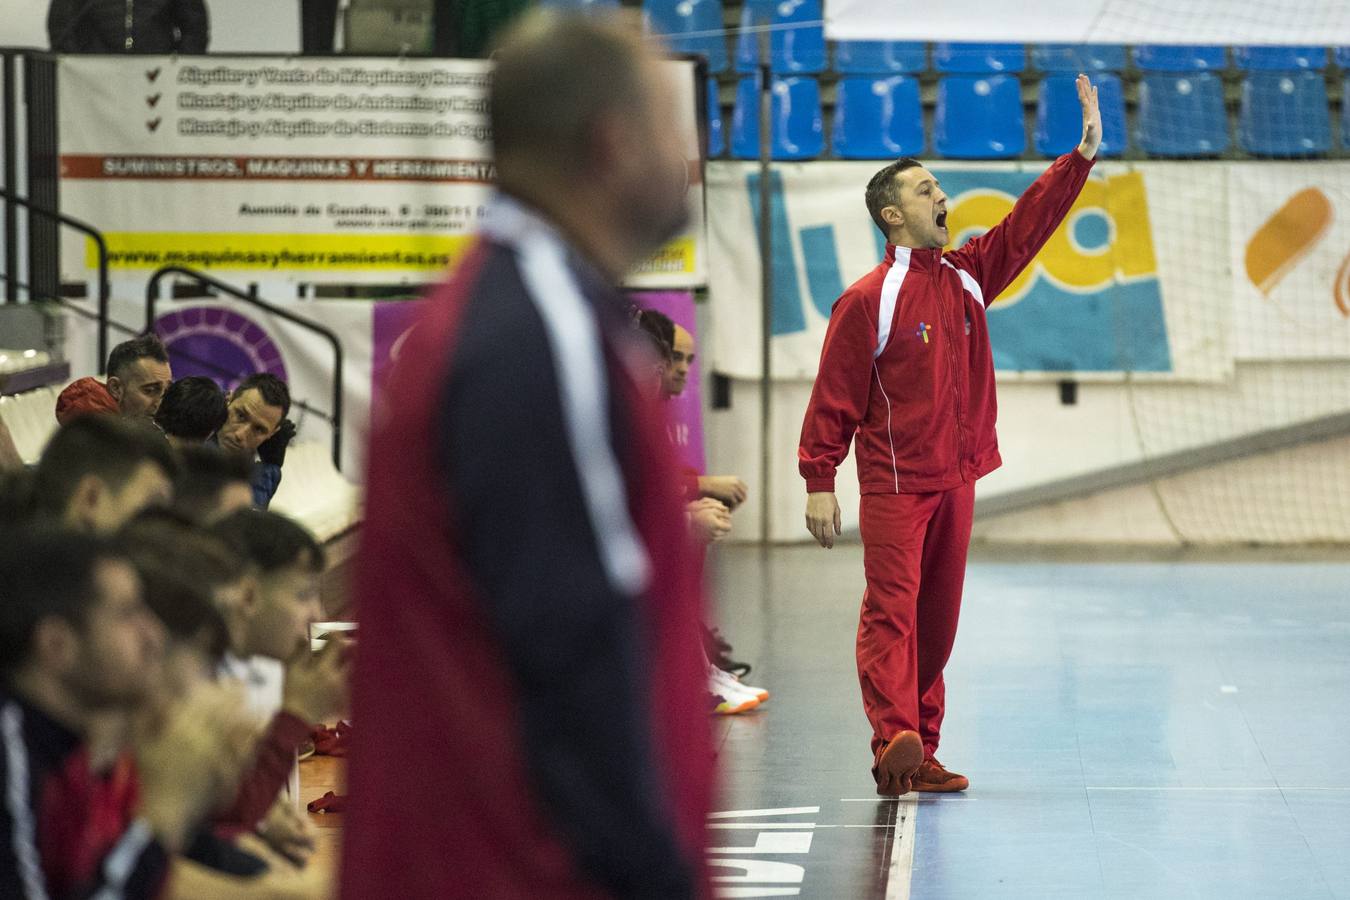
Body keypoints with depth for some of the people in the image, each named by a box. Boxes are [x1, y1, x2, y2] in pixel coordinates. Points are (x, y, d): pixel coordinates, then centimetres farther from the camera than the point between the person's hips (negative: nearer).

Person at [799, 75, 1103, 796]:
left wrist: (1084, 153, -1)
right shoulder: (867, 300, -8)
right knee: (891, 611, -15)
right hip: (894, 484, -7)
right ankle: (894, 742, -28)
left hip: (956, 480, 7)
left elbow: (1030, 221, 8)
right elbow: (834, 396, -8)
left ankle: (921, 755, 13)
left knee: (937, 619, 8)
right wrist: (818, 482, -12)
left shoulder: (967, 276, 11)